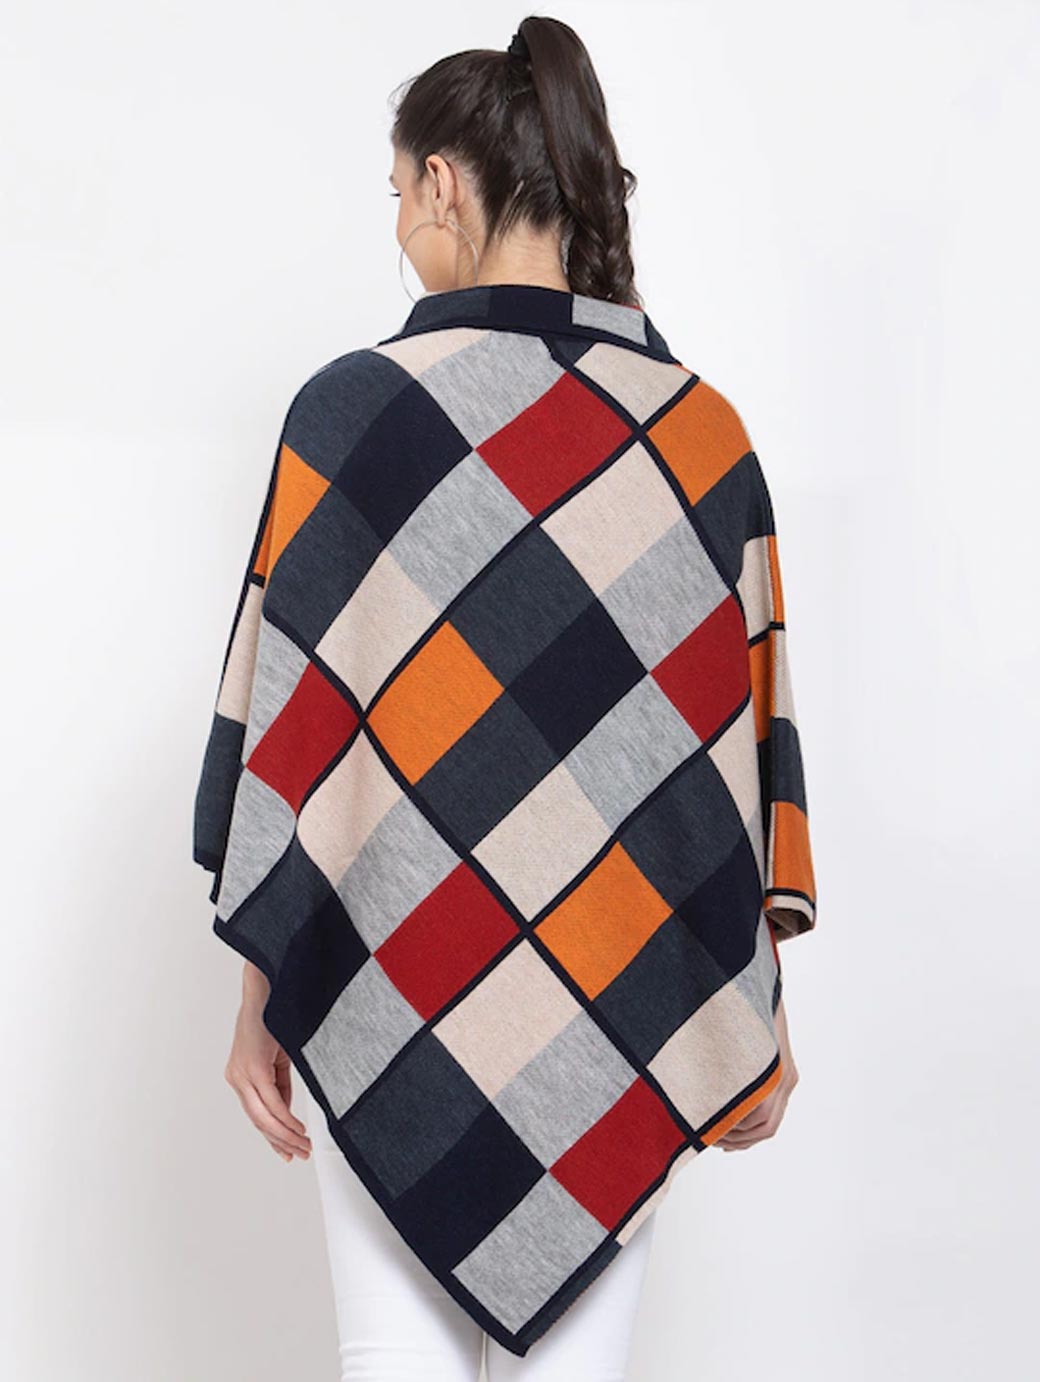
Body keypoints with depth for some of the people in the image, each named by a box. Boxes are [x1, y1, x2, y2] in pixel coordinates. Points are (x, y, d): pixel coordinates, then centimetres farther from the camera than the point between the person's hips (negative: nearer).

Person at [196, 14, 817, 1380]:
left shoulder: (357, 407, -10)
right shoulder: (703, 432, -2)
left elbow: (294, 723, -8)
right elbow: (749, 728, 0)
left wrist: (265, 993, 1)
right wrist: (756, 1011, 9)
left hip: (399, 997, -2)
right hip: (629, 1011, 3)